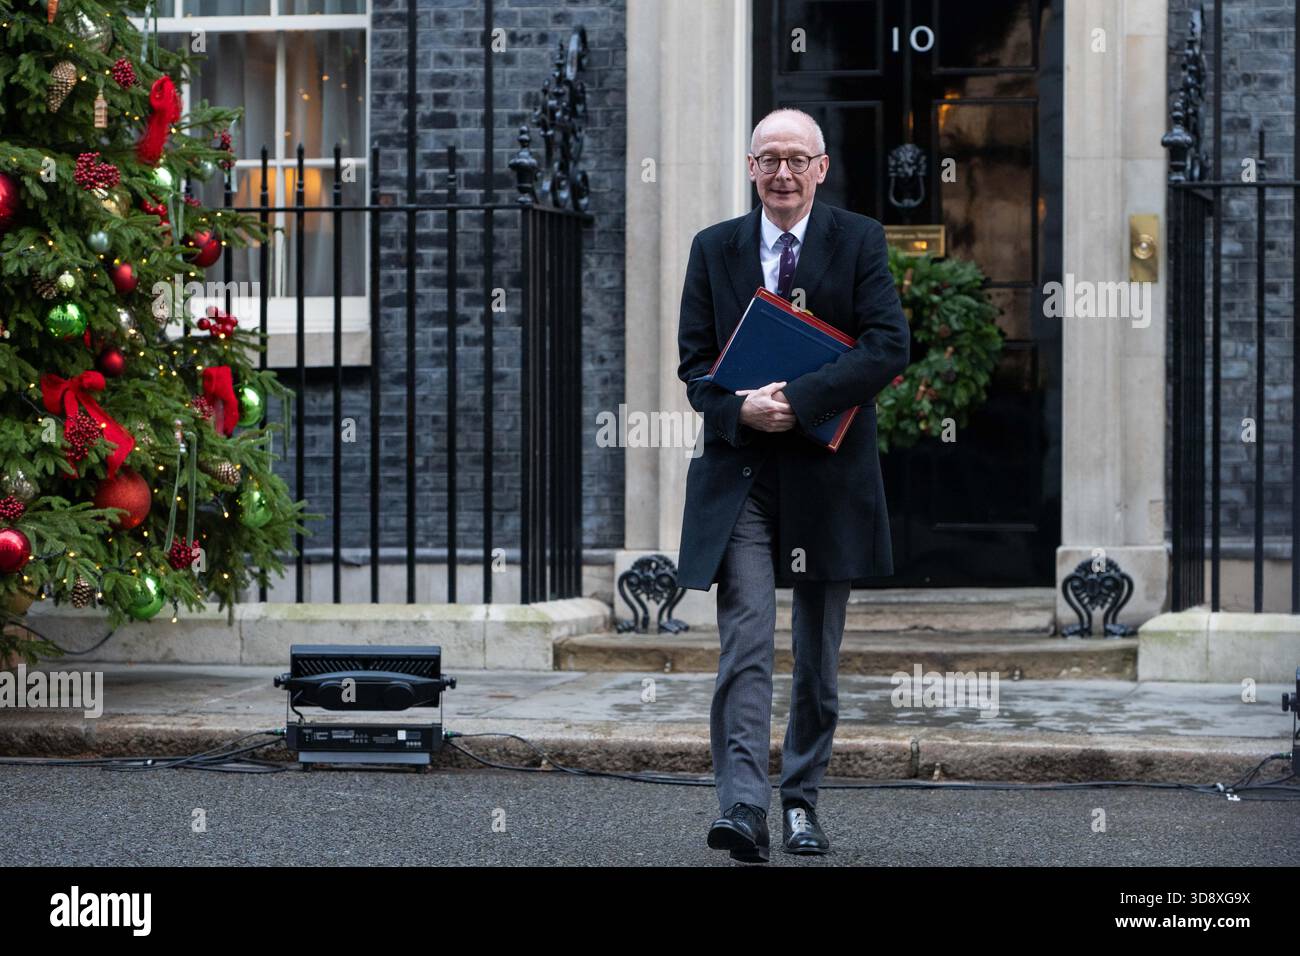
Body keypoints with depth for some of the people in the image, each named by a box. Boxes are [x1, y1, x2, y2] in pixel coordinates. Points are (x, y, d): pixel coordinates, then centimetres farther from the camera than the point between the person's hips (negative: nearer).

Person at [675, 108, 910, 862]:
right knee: (746, 640, -13)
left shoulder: (859, 241, 1)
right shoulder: (714, 249, 8)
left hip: (827, 475, 0)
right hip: (739, 477, 0)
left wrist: (798, 399, -20)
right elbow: (694, 361, 6)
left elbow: (890, 345, -10)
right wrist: (739, 409, -15)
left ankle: (802, 802, 22)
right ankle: (744, 808, -20)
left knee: (819, 652, 9)